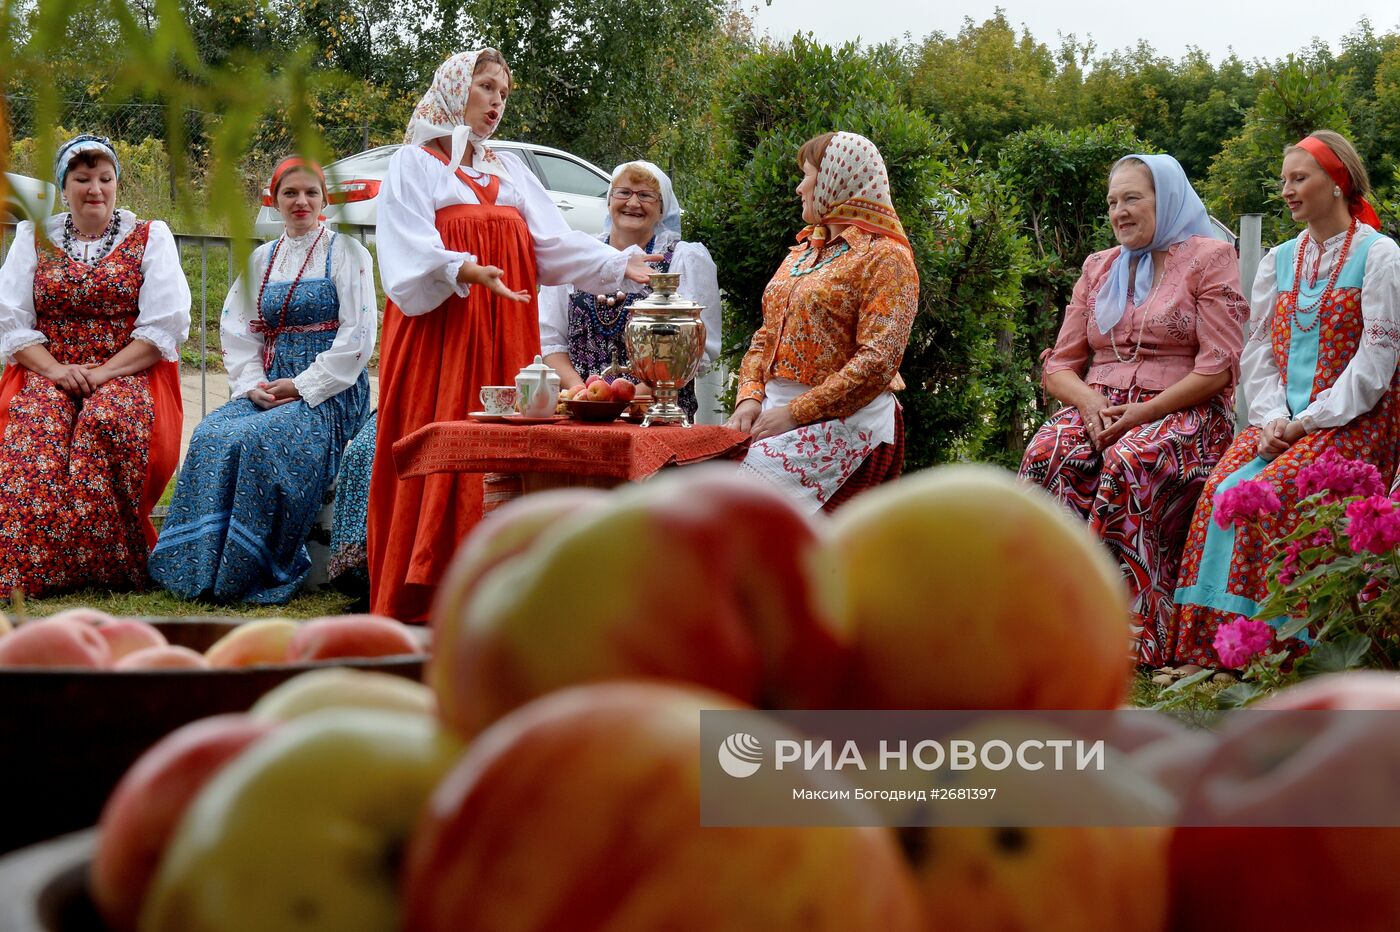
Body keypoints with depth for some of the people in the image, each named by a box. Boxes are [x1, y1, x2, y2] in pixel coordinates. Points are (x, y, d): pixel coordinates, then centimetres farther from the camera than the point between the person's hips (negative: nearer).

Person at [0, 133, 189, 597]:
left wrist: (106, 372, -13)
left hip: (129, 373, -1)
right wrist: (55, 369, -11)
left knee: (109, 420, -36)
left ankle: (113, 565, -28)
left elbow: (165, 325, -2)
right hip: (48, 373, 1)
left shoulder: (150, 237, 9)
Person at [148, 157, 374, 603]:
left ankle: (253, 572, -23)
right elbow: (238, 332, 13)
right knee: (210, 438, -24)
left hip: (328, 393, -5)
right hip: (266, 390, 5)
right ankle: (203, 567, -21)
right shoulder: (260, 260, 18)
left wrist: (301, 386, -13)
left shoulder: (346, 253, 2)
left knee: (254, 440, -32)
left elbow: (357, 337, -7)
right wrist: (253, 385, -6)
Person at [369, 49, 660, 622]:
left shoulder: (510, 172, 21)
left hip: (503, 335, 5)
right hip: (440, 334, -5)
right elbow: (414, 247, -11)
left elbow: (554, 242, 9)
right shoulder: (415, 164, 5)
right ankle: (419, 603, -8)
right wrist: (468, 270, -29)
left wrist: (619, 265, -5)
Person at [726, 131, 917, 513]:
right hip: (776, 415, 8)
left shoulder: (884, 257, -4)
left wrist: (793, 414, -18)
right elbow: (765, 338, 22)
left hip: (844, 424, -8)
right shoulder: (801, 254, 23)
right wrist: (750, 398, 1)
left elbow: (878, 362, -15)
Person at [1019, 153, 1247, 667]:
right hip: (1099, 408, 4)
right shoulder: (1098, 267, 21)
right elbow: (1059, 365, 16)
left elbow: (1218, 366, -6)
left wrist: (1144, 413, -15)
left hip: (1183, 413, -4)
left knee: (1130, 462, -37)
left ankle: (1131, 631, -37)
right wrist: (1091, 402, -7)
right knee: (1048, 452, -29)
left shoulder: (1210, 257, 4)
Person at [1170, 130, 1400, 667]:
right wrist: (1272, 419, -7)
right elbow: (1258, 352, 12)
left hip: (1354, 419, -5)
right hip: (1285, 417, 5)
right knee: (1223, 490, -23)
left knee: (1270, 491, -30)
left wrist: (1306, 422, -15)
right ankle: (1207, 648, -25)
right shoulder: (1279, 261, 18)